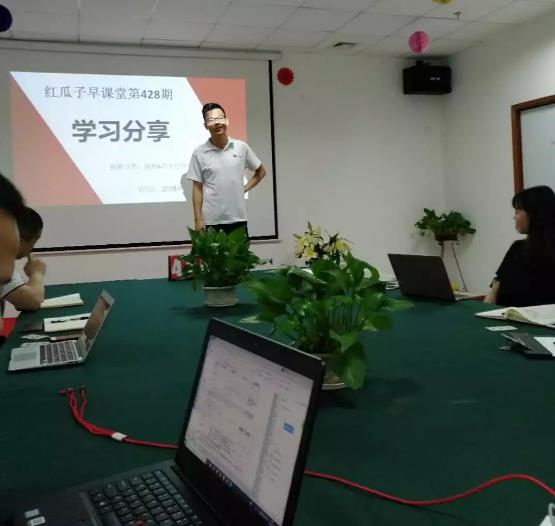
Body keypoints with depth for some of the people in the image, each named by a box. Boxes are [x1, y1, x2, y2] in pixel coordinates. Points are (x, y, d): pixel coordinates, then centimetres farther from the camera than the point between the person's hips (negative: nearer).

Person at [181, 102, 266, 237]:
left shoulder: (241, 147, 2)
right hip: (211, 221, -2)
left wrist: (244, 189, 4)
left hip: (238, 218, 2)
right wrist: (198, 220, -4)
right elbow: (197, 188, 0)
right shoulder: (199, 153, -3)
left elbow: (260, 172, 16)